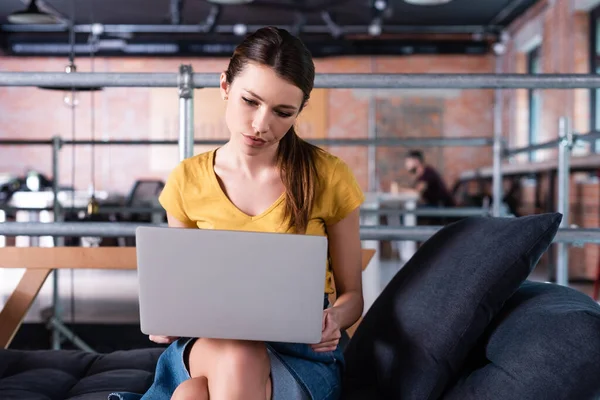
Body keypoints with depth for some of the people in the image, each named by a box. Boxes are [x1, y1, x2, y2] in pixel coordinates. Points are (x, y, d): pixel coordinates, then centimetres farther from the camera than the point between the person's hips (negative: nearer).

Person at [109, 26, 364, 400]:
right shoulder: (188, 180, 4)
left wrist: (334, 318, -16)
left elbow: (351, 293, 7)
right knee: (236, 356, -37)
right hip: (208, 344, 2)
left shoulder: (328, 177, -2)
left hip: (303, 351, -2)